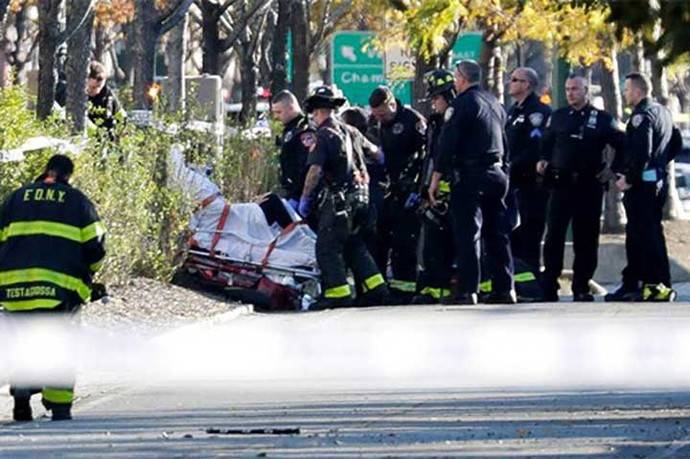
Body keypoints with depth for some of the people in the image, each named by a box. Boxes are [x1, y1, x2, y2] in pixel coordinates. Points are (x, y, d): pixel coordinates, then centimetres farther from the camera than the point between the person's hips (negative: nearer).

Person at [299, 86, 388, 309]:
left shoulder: (324, 135, -13)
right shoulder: (348, 131, 13)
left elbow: (315, 170, -23)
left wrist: (305, 198, -14)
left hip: (338, 199, -9)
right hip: (359, 195, 9)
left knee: (327, 247, -4)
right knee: (354, 245, 18)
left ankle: (338, 294, -9)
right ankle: (375, 289, 16)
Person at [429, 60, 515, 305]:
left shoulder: (462, 103, -9)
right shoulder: (494, 103, 16)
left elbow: (447, 144, -13)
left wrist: (435, 179, -10)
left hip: (470, 175, -7)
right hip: (496, 173, 7)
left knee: (467, 234, -7)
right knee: (497, 233, 10)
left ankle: (467, 291, -12)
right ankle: (504, 289, 9)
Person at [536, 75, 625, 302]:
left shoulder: (602, 119, 5)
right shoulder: (558, 117, 11)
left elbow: (622, 146, 10)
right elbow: (546, 144, 17)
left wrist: (612, 170, 3)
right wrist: (542, 161, -1)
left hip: (589, 186, -1)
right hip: (560, 184, 1)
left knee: (586, 239, 3)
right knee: (554, 235, -7)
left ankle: (582, 287, 11)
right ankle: (548, 287, -5)